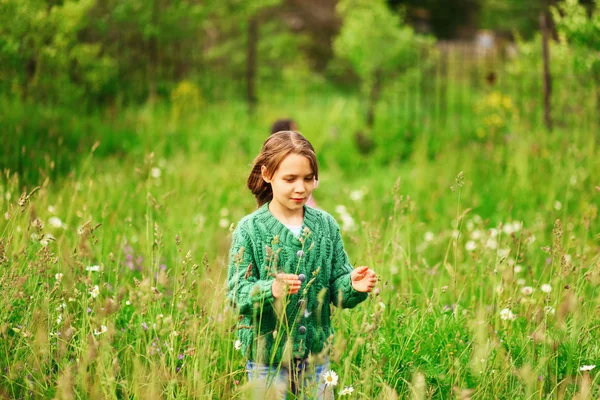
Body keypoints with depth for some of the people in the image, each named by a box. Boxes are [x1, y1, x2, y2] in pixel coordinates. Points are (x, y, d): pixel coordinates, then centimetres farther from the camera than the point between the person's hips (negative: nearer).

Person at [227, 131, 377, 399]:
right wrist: (270, 291, -32)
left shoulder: (325, 225, 4)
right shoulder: (250, 229, -7)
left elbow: (336, 287, 2)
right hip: (267, 354, -3)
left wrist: (353, 286, -20)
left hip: (316, 353, 3)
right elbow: (237, 294, -13)